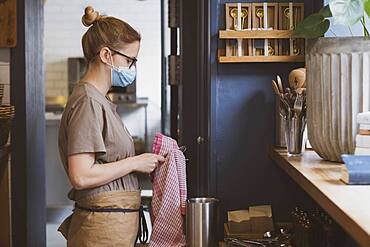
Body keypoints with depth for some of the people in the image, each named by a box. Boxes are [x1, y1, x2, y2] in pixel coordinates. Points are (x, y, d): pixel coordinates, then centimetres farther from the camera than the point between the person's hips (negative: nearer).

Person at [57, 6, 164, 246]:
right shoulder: (88, 102, -15)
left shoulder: (99, 100, 15)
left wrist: (144, 162, 7)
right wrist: (135, 163, -14)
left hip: (116, 225, 9)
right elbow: (81, 176, -22)